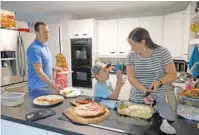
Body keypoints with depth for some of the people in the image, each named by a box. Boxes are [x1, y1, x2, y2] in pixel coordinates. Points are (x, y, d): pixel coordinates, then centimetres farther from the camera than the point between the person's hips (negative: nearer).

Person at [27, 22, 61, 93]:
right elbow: (39, 72, -23)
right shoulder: (34, 49, -19)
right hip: (38, 88, -8)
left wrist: (53, 68, 2)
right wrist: (53, 85, -27)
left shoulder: (45, 46, 8)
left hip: (48, 86, 8)